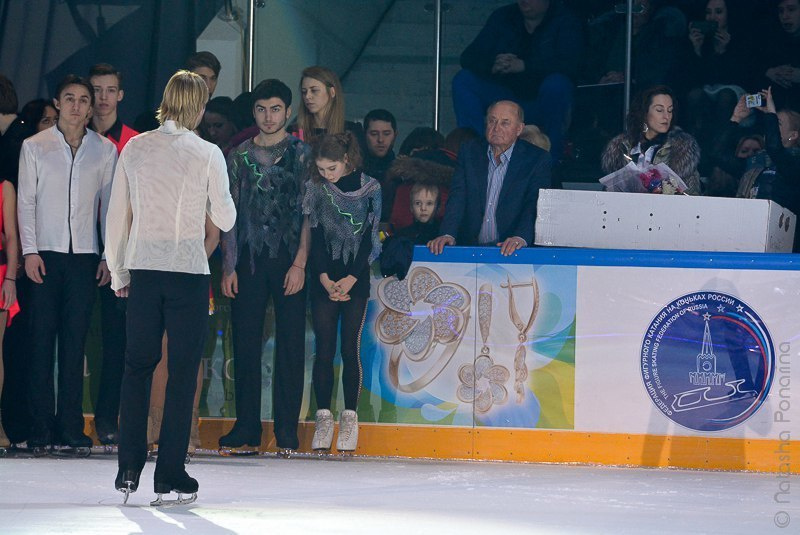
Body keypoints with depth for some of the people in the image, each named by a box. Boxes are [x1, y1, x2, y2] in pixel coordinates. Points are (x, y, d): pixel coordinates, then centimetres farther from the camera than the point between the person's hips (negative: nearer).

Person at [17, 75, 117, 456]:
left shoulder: (105, 150, 8)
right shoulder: (34, 147, 5)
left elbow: (110, 206, 9)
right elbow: (26, 202, 4)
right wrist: (30, 251, -5)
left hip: (84, 256, 1)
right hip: (45, 254, -1)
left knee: (74, 343, 1)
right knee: (43, 342, -2)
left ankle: (71, 429, 4)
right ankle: (41, 430, 0)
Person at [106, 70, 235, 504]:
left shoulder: (135, 149, 2)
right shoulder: (207, 155, -5)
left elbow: (118, 215, 6)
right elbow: (225, 220, 2)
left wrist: (118, 272, 16)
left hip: (143, 271, 3)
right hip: (189, 269, -2)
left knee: (137, 366, 12)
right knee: (183, 371, 3)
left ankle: (128, 470, 8)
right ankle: (169, 476, 2)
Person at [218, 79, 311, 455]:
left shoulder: (302, 154, 4)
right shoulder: (240, 156, 12)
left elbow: (309, 213, 0)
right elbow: (229, 215, 11)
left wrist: (299, 263, -9)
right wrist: (228, 266, 3)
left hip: (288, 261, -3)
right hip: (249, 261, 3)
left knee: (290, 345, -3)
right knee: (245, 343, 2)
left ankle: (287, 431, 1)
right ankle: (247, 429, 7)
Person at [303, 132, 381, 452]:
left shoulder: (369, 188, -1)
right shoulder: (316, 188, 3)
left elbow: (368, 237, -3)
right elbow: (316, 236, 0)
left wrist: (350, 279, -10)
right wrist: (326, 280, -9)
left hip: (356, 278, -1)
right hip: (324, 278, 1)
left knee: (350, 349, -3)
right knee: (324, 350, -1)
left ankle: (349, 418, 0)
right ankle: (323, 417, 1)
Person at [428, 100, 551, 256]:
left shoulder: (537, 159, 2)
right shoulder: (470, 153, 11)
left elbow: (534, 205, -9)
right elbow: (457, 198, 1)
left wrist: (521, 237, -28)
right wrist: (447, 234, -16)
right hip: (470, 248, 4)